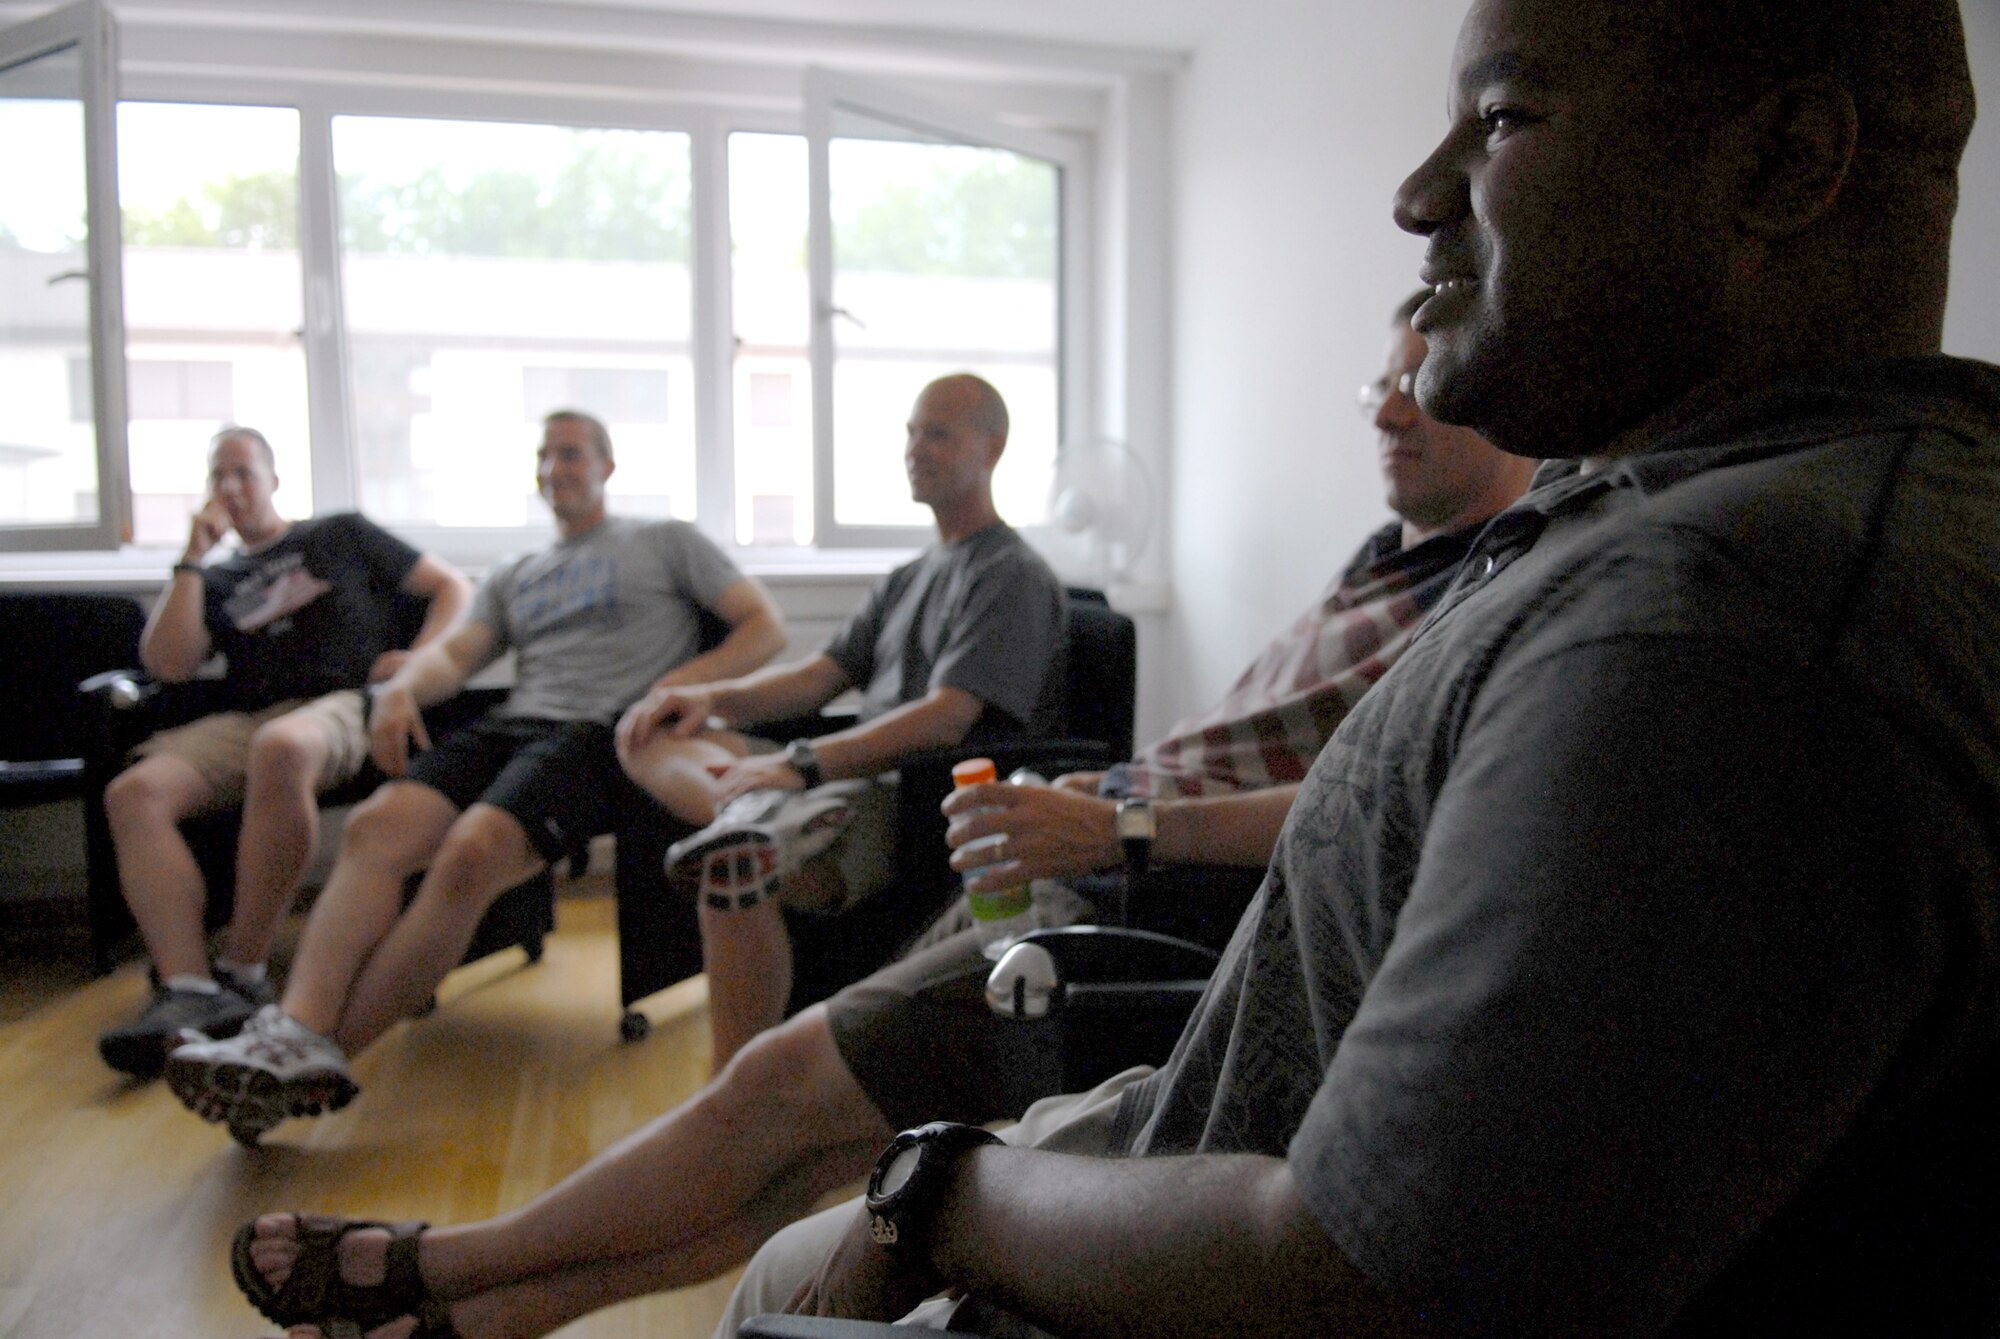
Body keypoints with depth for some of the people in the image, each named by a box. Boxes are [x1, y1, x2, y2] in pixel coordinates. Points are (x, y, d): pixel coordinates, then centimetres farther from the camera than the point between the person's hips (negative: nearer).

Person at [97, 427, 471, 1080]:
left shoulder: (342, 536, 21)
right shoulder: (216, 580, 28)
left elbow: (452, 586, 16)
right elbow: (166, 665, 12)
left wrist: (420, 657, -2)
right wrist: (193, 559, 11)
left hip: (344, 707, -4)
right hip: (243, 723, 4)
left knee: (282, 748, -42)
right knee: (134, 792, -27)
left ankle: (242, 974, -32)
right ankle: (188, 992, -36)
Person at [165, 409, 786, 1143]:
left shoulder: (667, 542, 19)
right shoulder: (514, 576, 33)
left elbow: (766, 627, 10)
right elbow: (454, 652, 18)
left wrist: (676, 687, -6)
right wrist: (404, 686, -7)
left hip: (601, 734, -5)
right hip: (508, 724, 5)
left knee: (472, 852, -33)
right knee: (374, 826, -26)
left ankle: (322, 1056, -35)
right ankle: (296, 1031, -40)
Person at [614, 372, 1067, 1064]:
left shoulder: (1013, 576, -3)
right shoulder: (908, 579, 26)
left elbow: (945, 720, -16)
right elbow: (818, 676, 19)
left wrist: (804, 763, -23)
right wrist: (710, 697, 1)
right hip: (858, 786, 9)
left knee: (733, 868, -34)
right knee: (650, 732, -1)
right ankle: (749, 814, -32)